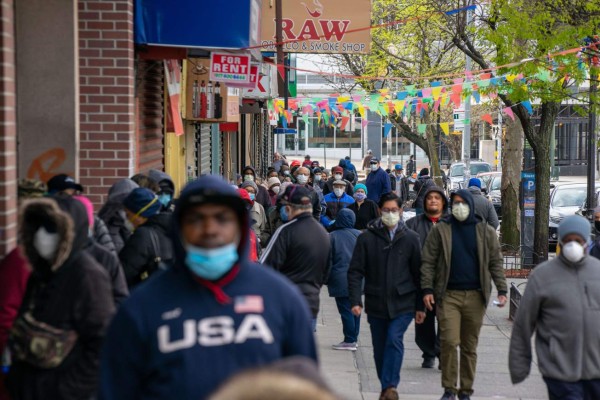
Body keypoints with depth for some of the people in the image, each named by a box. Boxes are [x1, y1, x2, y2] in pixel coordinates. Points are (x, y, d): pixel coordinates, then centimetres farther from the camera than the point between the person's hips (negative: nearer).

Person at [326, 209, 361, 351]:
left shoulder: (332, 236, -7)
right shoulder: (359, 235, 2)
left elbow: (328, 261, -5)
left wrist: (326, 279, 4)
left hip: (340, 281, -4)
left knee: (345, 310, -2)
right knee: (355, 309, 12)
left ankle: (349, 341, -2)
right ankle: (353, 338, 18)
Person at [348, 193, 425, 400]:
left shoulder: (411, 238, 3)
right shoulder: (367, 238, 1)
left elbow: (418, 274, 7)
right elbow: (355, 271, 0)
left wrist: (420, 306, 6)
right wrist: (355, 300, -10)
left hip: (403, 303, -1)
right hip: (376, 303, 2)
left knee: (394, 340, -19)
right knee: (379, 348, 8)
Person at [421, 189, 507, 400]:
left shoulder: (486, 232, 8)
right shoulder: (440, 230, 4)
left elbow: (496, 263, 8)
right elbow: (428, 262, 2)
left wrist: (502, 290, -1)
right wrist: (427, 289, -6)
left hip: (475, 296, 1)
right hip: (448, 295, -1)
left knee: (470, 346, 7)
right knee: (449, 341, -10)